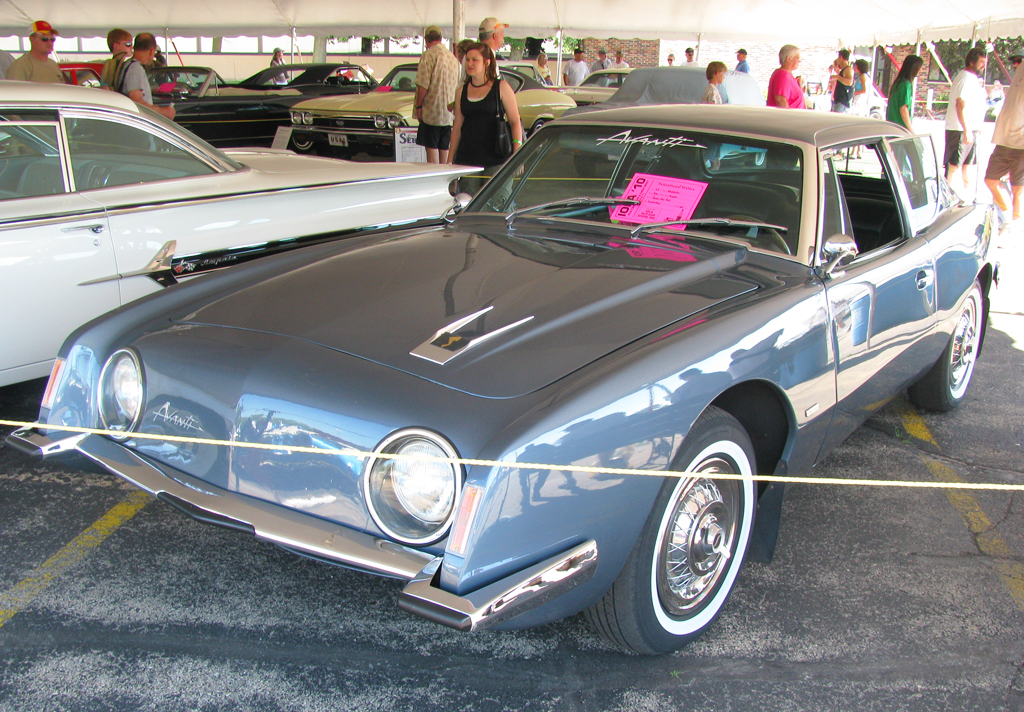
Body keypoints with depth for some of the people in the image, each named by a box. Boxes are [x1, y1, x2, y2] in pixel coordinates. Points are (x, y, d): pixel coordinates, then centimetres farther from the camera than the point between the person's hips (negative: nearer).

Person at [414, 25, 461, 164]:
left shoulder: (429, 55, -10)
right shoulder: (452, 57, 12)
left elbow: (423, 85, -17)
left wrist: (418, 106, -10)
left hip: (432, 110, -7)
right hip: (449, 113, 7)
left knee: (431, 147, -4)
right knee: (444, 148, 9)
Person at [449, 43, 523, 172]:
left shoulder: (501, 87, 1)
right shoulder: (462, 91, 12)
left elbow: (515, 122, -2)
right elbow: (457, 128, 16)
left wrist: (517, 155, -13)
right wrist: (450, 160, 12)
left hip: (495, 158, -3)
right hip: (466, 159, 3)